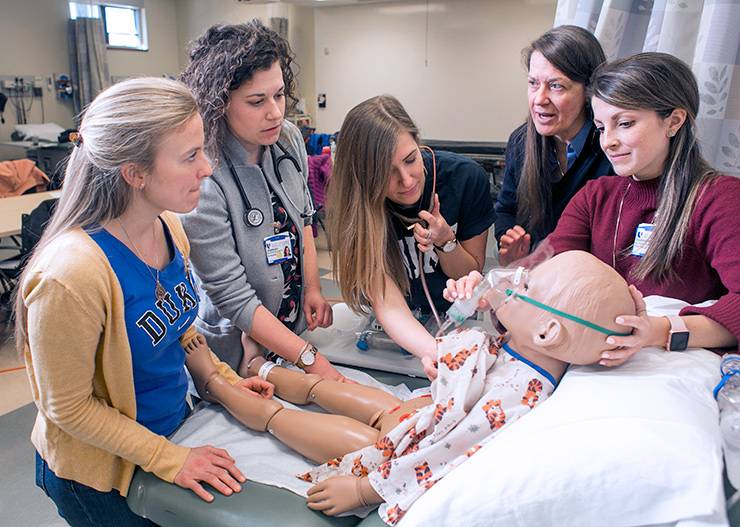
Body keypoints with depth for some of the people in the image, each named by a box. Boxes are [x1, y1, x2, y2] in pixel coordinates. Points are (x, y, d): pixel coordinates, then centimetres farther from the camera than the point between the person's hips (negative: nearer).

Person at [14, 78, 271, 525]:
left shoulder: (169, 228, -11)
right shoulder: (70, 275, -33)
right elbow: (68, 407, -21)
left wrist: (225, 380, -4)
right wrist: (170, 459, -18)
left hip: (175, 421, 7)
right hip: (102, 474, -6)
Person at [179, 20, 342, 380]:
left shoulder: (289, 138, -10)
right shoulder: (202, 179, -29)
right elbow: (233, 298, -25)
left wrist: (313, 287, -1)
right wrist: (310, 358, -24)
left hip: (297, 323, 6)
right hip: (239, 347, -6)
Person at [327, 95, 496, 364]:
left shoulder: (466, 176, -20)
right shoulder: (353, 203, -24)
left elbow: (471, 274, -6)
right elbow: (388, 304, -29)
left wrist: (445, 241, -27)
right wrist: (438, 352, -47)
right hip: (398, 331, 1)